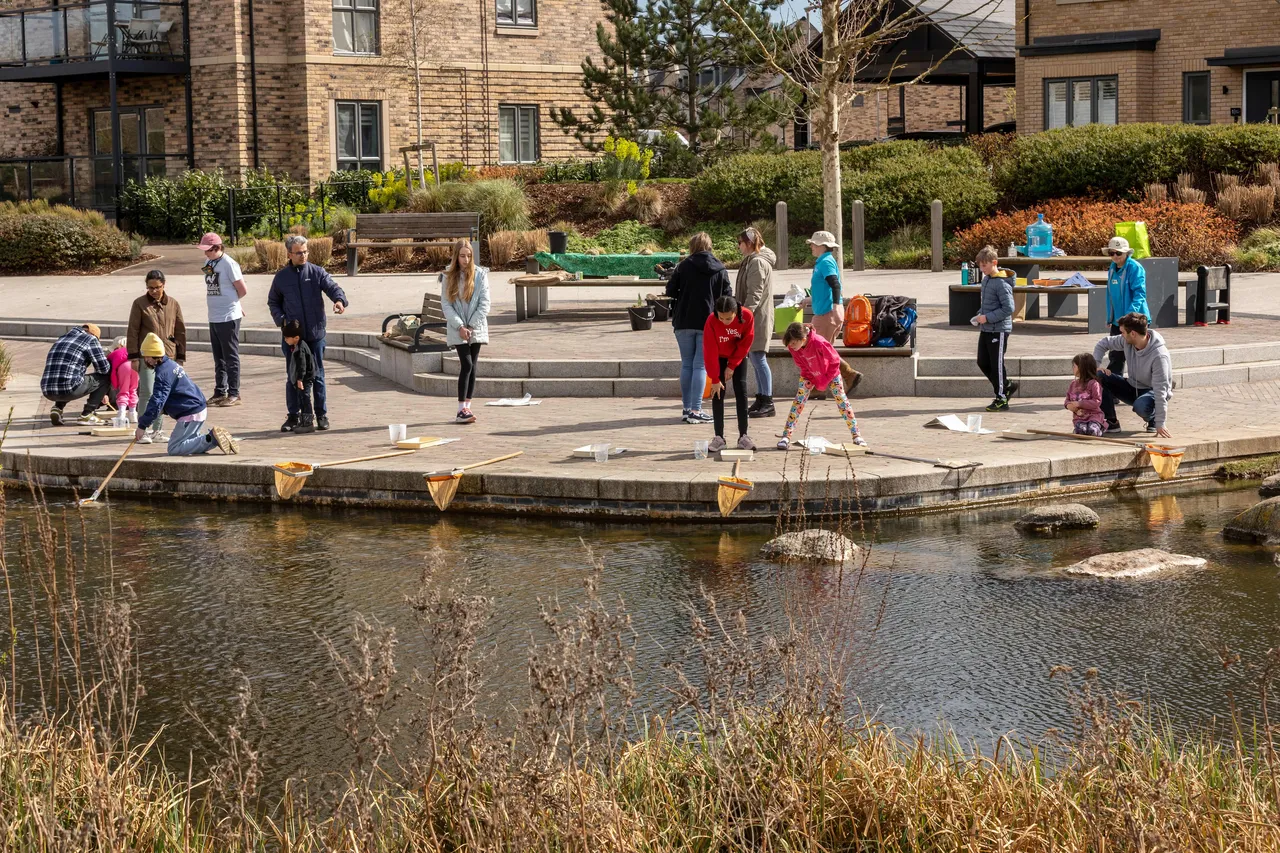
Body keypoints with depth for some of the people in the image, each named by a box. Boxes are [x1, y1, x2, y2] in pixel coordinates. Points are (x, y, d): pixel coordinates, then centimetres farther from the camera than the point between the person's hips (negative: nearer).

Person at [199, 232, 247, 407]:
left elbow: (242, 290, -10)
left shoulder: (229, 264, -14)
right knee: (219, 359, 14)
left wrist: (230, 301, 7)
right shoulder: (208, 262, 9)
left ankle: (234, 394, 4)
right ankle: (220, 392, 22)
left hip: (228, 318, -8)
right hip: (214, 318, 8)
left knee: (231, 357, -1)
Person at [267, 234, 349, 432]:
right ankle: (293, 416, 13)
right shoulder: (281, 277, 7)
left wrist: (339, 300, -35)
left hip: (315, 334, -1)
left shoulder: (317, 273, 2)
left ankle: (321, 415, 13)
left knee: (317, 375, 5)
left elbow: (332, 287, -12)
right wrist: (281, 319, -3)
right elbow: (273, 302, 15)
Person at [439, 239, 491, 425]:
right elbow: (445, 304, -3)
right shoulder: (448, 277, 0)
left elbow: (485, 303, -3)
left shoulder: (480, 274, 0)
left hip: (476, 328, 2)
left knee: (472, 367, 3)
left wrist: (472, 325, -9)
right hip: (457, 329, -2)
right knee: (466, 364, -12)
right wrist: (459, 326, -12)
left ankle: (467, 407, 9)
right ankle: (461, 410, -12)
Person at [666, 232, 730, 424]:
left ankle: (686, 408, 14)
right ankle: (695, 410, -6)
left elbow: (670, 290, -1)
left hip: (684, 322, 0)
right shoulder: (720, 270, 1)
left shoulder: (684, 266, -3)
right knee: (701, 365, 1)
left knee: (686, 364, 11)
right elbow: (726, 297, 3)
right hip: (709, 322, 0)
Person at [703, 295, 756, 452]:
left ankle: (743, 436, -1)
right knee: (718, 394, -7)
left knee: (741, 392, -6)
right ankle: (719, 437, -3)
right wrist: (715, 379, -22)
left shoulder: (747, 316, -29)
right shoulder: (711, 321, -31)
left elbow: (746, 343, -15)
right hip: (719, 358, -1)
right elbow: (710, 351, -25)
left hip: (738, 357, 1)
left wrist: (732, 365, -14)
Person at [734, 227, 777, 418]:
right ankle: (762, 401, 18)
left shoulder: (758, 262, -14)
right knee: (756, 360, 13)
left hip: (758, 319, -11)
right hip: (754, 319, 11)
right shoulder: (752, 261, 18)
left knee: (758, 359, -9)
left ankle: (767, 403, -8)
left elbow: (754, 294, -20)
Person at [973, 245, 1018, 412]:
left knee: (997, 364, -1)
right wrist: (980, 314, 6)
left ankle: (1001, 399, 10)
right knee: (983, 363, 12)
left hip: (998, 329, -9)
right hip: (985, 329, 9)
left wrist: (987, 317, -21)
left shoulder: (1002, 283, -18)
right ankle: (1007, 386, 28)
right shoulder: (986, 279, 10)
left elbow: (1009, 308, -22)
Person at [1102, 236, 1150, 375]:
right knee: (1115, 356, 13)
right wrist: (1110, 317, 19)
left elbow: (1139, 293, -21)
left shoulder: (1135, 268, -14)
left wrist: (1131, 314, -32)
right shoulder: (1112, 268, 10)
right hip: (1117, 321, 7)